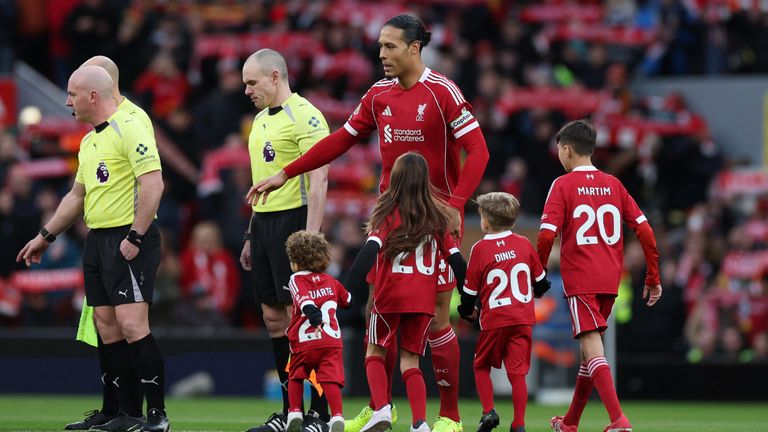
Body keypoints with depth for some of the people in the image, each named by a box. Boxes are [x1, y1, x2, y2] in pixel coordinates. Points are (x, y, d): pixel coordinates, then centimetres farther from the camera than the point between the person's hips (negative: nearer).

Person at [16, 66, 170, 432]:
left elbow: (153, 184, -18)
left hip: (129, 240, -9)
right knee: (107, 327, 5)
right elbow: (77, 195, 29)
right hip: (97, 238, 9)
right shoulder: (88, 142, 18)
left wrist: (134, 237, -20)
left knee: (132, 325, -15)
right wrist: (45, 236, 29)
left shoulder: (129, 129, -11)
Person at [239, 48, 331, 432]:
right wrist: (252, 236, 22)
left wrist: (311, 235, -23)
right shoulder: (261, 119, 17)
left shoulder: (304, 116, -11)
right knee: (273, 317, 8)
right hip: (263, 222, 9)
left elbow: (318, 178, -17)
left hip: (294, 219, -9)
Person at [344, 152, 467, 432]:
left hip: (390, 295, -3)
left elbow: (370, 251, -15)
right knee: (410, 359, 11)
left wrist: (349, 290, -19)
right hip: (424, 299, 3)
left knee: (375, 350, 15)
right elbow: (456, 259, 7)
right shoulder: (437, 217, 7)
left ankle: (381, 408, -6)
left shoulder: (387, 213, -3)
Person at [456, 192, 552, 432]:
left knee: (481, 366, 16)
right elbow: (541, 281, 14)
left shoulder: (480, 249, -5)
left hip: (494, 320, -2)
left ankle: (488, 410, 1)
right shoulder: (524, 244, 5)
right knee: (517, 371, 2)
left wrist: (467, 311, 20)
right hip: (523, 319, 2)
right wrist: (534, 292, 37)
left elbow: (470, 288, 0)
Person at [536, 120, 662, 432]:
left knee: (592, 348, -11)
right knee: (590, 346, 18)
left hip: (579, 280, -6)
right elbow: (644, 230, 6)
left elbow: (547, 235, -13)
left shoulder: (562, 185, -4)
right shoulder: (613, 184, 10)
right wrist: (653, 278, 12)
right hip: (610, 280, 6)